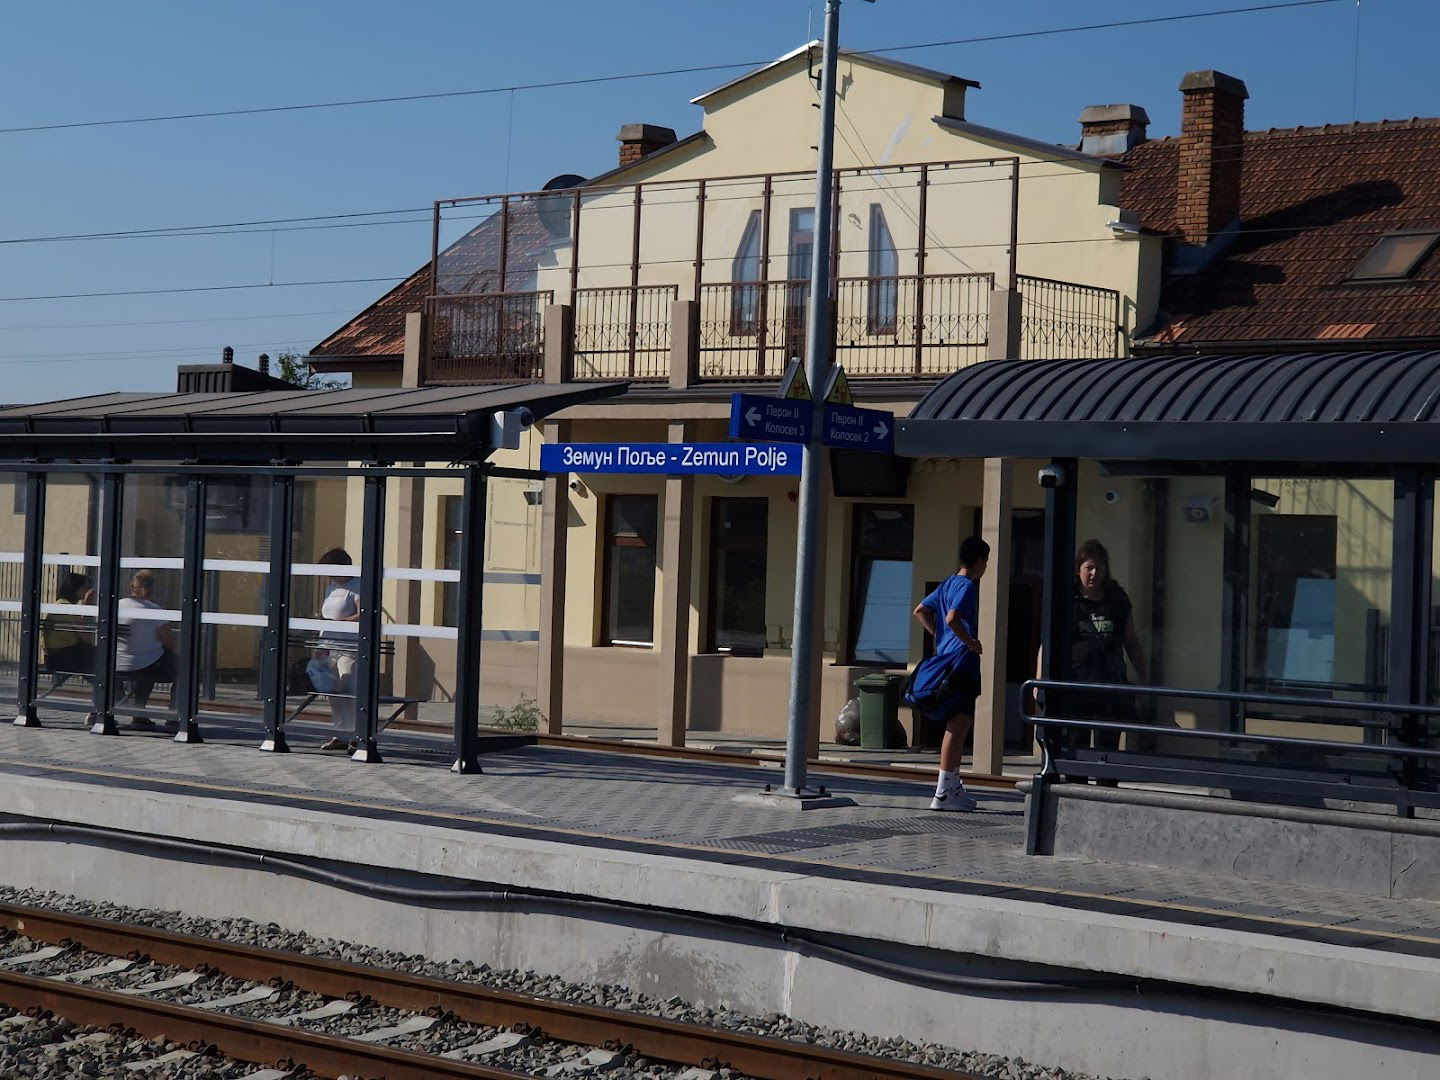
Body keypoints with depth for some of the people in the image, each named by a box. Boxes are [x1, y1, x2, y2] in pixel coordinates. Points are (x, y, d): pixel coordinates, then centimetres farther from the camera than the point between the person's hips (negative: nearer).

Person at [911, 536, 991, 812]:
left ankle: (953, 786, 22)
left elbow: (920, 610, 20)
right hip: (962, 663, -10)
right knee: (959, 726, -8)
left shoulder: (948, 584, 16)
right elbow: (952, 618, -26)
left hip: (944, 659, 10)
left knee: (956, 727, 16)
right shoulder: (968, 586, -12)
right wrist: (971, 643, -16)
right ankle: (944, 794, -9)